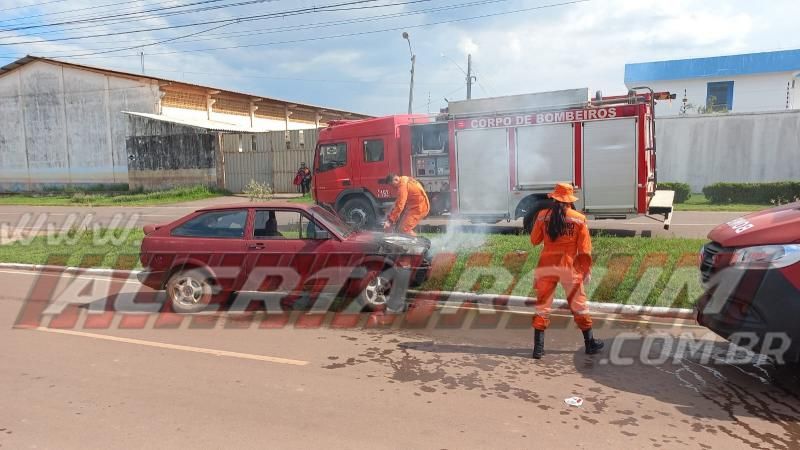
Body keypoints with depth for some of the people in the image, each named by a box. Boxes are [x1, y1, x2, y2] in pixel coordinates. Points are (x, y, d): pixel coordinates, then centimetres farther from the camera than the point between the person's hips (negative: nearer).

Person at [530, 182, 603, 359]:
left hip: (546, 266, 0)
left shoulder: (543, 215, -2)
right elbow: (585, 249, -2)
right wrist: (586, 270, 6)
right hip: (569, 267, 0)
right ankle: (590, 343, 27)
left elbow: (534, 240, 7)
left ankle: (538, 348, 7)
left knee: (542, 306, 8)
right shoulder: (579, 219, -3)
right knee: (579, 306, 14)